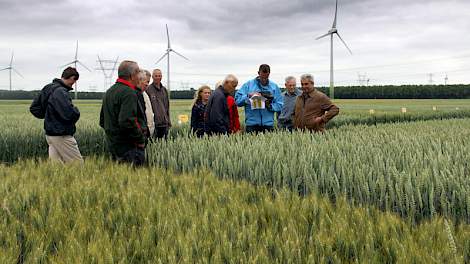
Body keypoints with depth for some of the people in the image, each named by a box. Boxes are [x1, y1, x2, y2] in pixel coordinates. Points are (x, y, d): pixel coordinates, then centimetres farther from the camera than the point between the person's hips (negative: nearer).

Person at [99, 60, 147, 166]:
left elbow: (102, 121, 21)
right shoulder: (129, 93, -15)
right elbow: (127, 121, -27)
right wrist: (140, 139, -15)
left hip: (113, 145, 9)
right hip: (129, 147, -9)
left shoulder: (109, 91, 15)